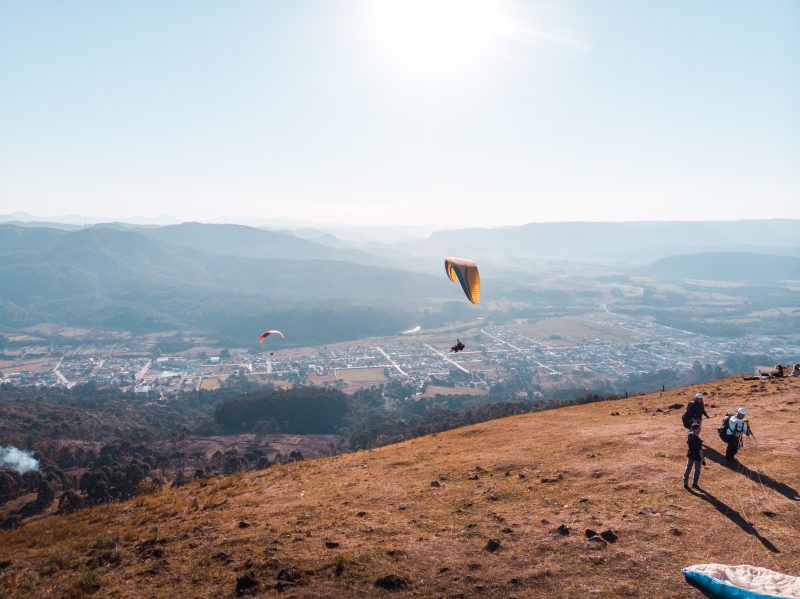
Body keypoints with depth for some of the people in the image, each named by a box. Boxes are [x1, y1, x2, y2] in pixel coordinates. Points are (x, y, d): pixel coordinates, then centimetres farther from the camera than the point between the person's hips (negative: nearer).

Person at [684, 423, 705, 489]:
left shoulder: (689, 435, -8)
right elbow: (700, 450, -27)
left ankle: (685, 483, 24)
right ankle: (694, 484, 27)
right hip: (697, 456, -6)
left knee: (688, 468, 17)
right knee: (697, 471, 14)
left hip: (690, 455, 6)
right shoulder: (697, 439, -30)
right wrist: (703, 459, -20)